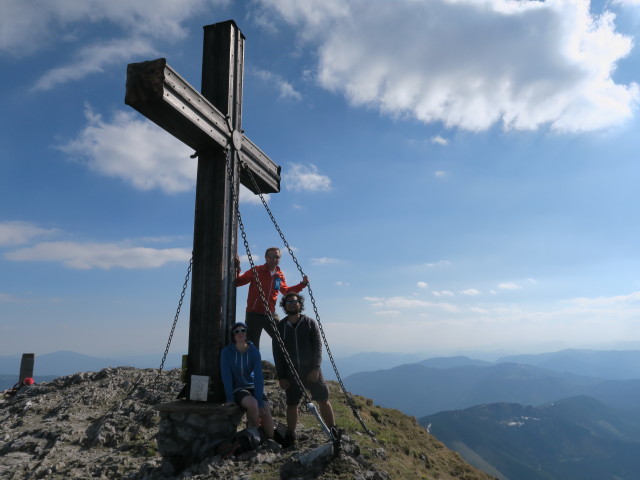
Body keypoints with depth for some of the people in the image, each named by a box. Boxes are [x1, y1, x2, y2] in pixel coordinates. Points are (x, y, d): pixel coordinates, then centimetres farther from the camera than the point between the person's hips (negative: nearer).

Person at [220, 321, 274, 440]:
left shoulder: (254, 351, -10)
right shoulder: (226, 351, -13)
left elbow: (258, 377, -16)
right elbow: (226, 376, -15)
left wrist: (260, 401, -23)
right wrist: (229, 398, -23)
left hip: (253, 386, 2)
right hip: (237, 389, -2)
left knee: (266, 412, -17)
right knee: (253, 404, -31)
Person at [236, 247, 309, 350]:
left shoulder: (280, 275, 9)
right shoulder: (256, 271, -4)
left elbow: (286, 291, 27)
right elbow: (237, 282, -5)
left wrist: (302, 284, 20)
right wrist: (236, 269, -21)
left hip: (271, 314, 4)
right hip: (254, 314, -4)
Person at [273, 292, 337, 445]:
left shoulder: (310, 323, 3)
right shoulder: (280, 327, 5)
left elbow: (318, 346, -3)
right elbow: (277, 353, 4)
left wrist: (315, 368, -14)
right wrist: (281, 376, -1)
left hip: (311, 370, -1)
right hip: (291, 371, 1)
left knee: (323, 400, -2)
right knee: (292, 404, 5)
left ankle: (334, 432, 9)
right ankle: (291, 437, 18)